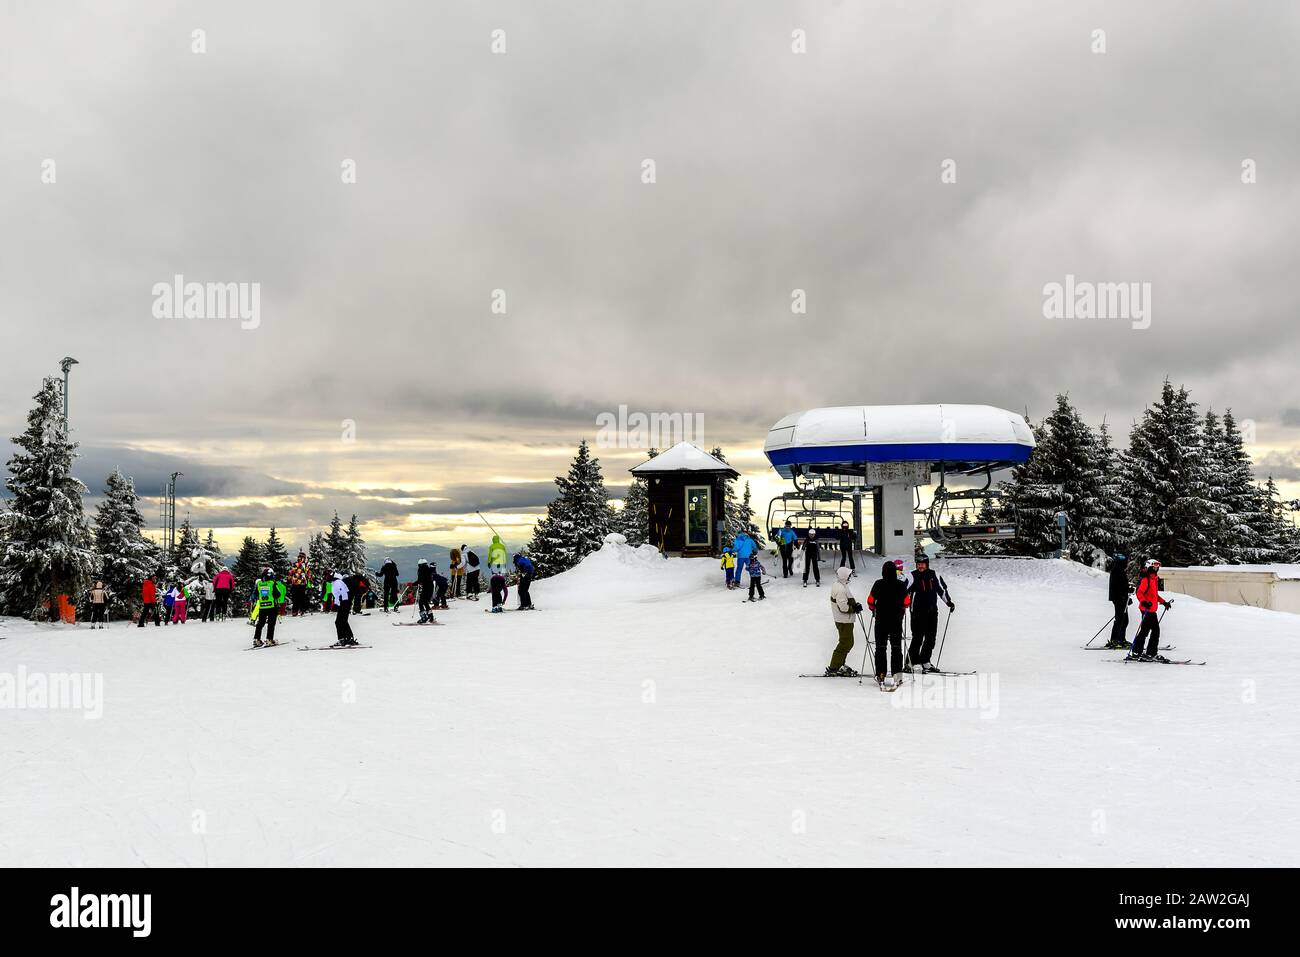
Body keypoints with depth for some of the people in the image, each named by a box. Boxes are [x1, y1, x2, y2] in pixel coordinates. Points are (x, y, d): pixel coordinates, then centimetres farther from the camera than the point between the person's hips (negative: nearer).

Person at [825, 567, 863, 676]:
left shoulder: (841, 585, 10)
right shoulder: (840, 589, -24)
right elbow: (843, 607, -27)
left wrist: (855, 604, 3)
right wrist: (855, 608, -14)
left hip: (846, 620, 11)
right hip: (844, 621, -11)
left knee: (848, 643, 19)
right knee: (845, 644, -5)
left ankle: (840, 665, 29)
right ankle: (833, 669, 0)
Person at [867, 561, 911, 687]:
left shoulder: (878, 584, -10)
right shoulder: (901, 585, -7)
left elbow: (870, 600, -4)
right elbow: (907, 602, 0)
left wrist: (873, 609, 17)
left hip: (881, 620, -1)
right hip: (897, 620, 1)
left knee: (880, 648, 7)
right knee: (896, 647, 10)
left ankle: (880, 675, 5)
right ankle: (897, 673, 3)